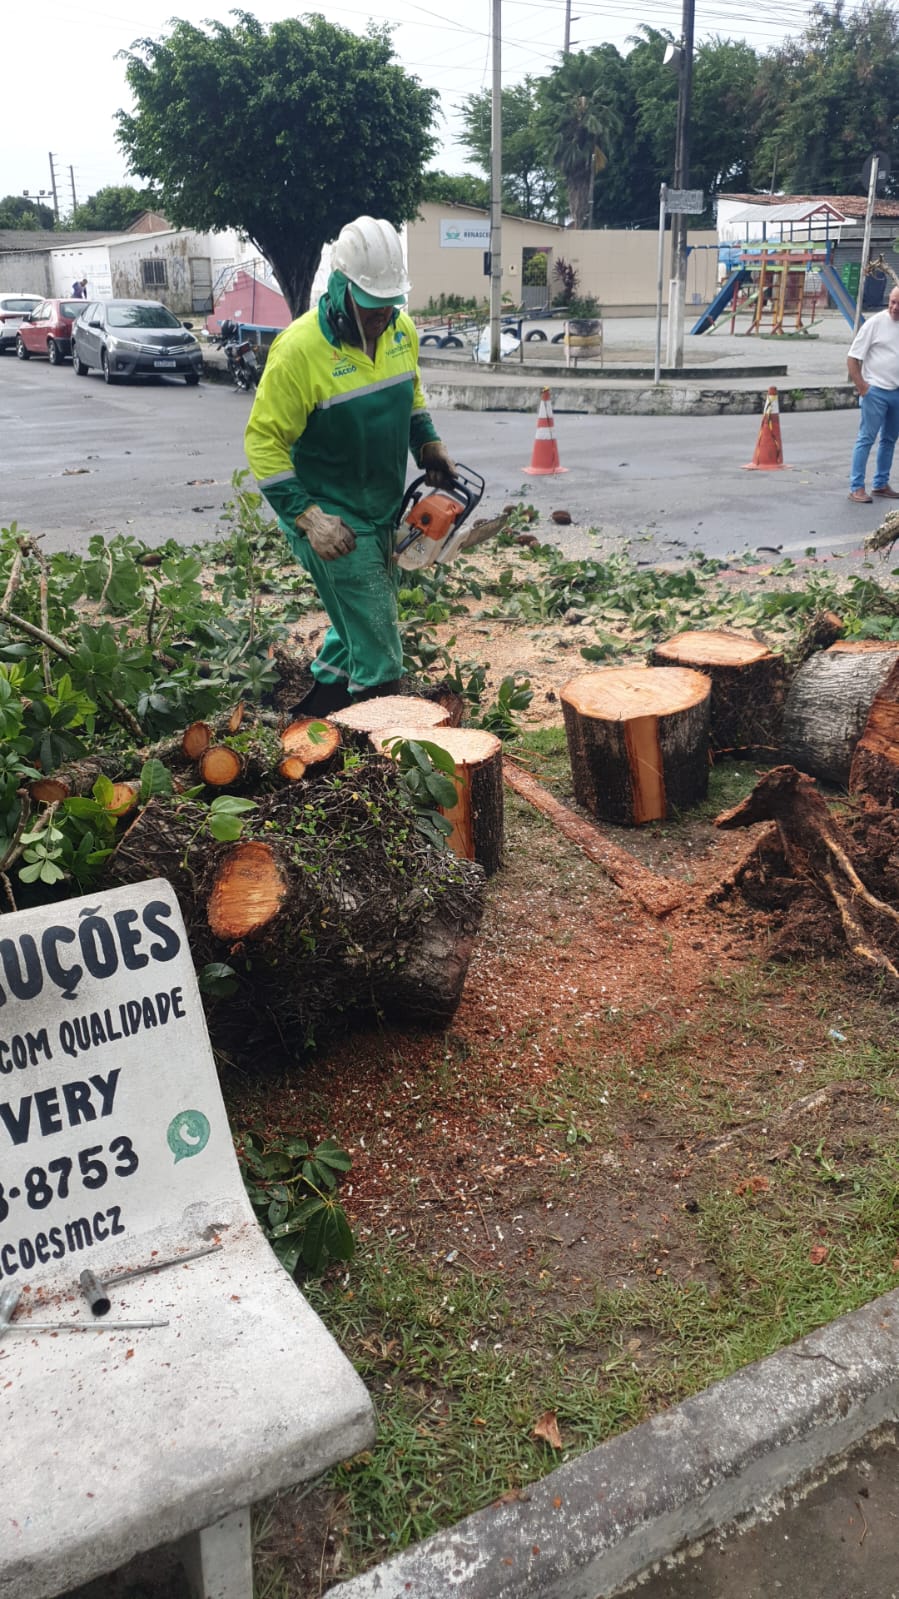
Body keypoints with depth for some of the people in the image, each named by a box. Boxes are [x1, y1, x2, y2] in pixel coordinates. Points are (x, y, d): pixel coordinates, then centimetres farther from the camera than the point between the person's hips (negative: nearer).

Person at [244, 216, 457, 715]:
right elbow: (264, 441, -19)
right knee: (377, 654, -6)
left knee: (360, 618, 21)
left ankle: (321, 701, 40)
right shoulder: (300, 348, -22)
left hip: (382, 511, 8)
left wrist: (429, 444, 5)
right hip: (332, 521, -8)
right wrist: (307, 517, -25)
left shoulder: (401, 329, 0)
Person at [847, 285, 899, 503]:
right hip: (876, 391, -6)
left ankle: (881, 485, 23)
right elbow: (852, 358, -9)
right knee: (866, 439, -5)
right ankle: (856, 488, -3)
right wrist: (861, 387, -12)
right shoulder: (876, 323, -9)